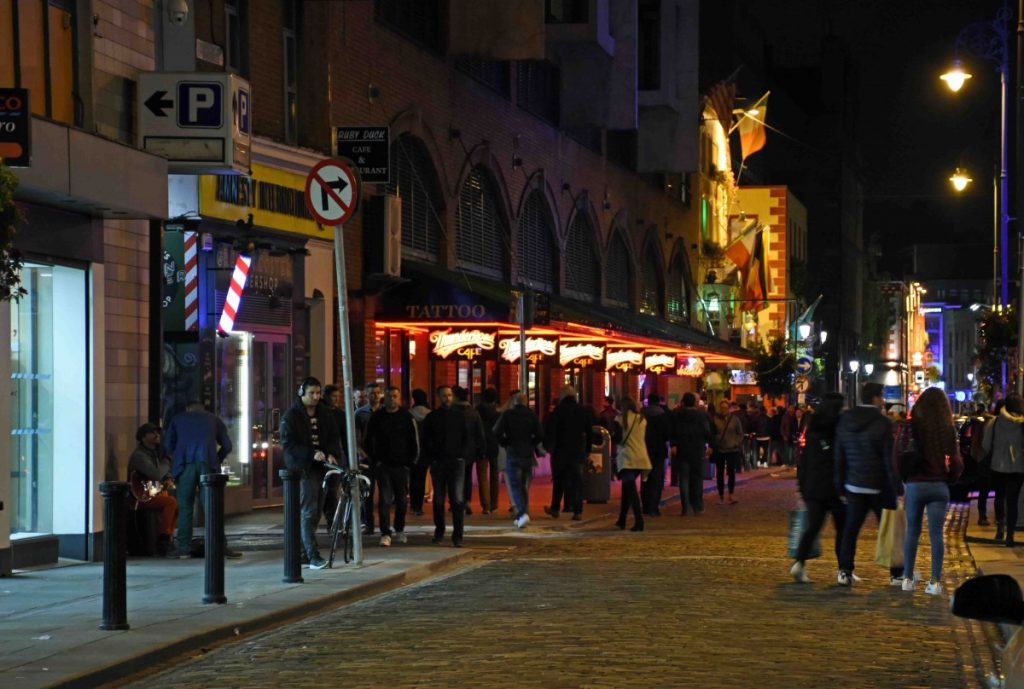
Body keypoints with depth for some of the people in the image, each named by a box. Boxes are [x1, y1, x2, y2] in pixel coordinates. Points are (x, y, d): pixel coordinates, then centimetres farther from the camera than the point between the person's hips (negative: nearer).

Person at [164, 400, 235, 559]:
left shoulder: (178, 419, 24)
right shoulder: (214, 419, 24)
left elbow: (168, 444, 16)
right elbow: (227, 446, 17)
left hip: (184, 464, 0)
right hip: (207, 462, 0)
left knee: (185, 507, 3)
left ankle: (184, 548, -1)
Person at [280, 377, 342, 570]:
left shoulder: (325, 413, 12)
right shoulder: (292, 415, -3)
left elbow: (334, 437, 10)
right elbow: (288, 443, -10)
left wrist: (332, 454, -12)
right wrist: (312, 454, -21)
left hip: (321, 467, 6)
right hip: (302, 469, -6)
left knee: (316, 512, 7)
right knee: (308, 512, -11)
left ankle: (303, 553, 16)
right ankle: (313, 556, -15)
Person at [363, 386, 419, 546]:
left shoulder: (407, 417, 2)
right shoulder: (377, 417, 3)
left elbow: (414, 440, 6)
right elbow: (368, 440, 9)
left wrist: (411, 461, -1)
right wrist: (373, 460, 0)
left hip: (401, 465, 1)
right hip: (383, 465, -1)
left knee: (401, 499, 9)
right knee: (385, 499, -9)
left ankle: (399, 530, 26)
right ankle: (385, 534, -11)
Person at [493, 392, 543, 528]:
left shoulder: (507, 414, -3)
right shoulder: (531, 415, 4)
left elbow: (497, 433, -11)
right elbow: (540, 435, -1)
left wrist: (505, 444, 6)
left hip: (512, 454, -3)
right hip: (528, 454, 3)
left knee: (515, 486, -4)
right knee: (524, 486, 14)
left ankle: (522, 513, -24)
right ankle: (520, 517, 16)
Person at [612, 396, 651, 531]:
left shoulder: (620, 419, -6)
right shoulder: (642, 419, 9)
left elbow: (616, 439, -9)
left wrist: (614, 433, 12)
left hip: (627, 458, -5)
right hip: (641, 458, 5)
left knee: (630, 490, -10)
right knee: (627, 488, 20)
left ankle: (639, 521, -23)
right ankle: (622, 519, 24)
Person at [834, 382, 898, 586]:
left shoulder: (844, 421, 4)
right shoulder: (883, 423, -13)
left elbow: (839, 456, 8)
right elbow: (890, 459, -13)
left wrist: (840, 485, 14)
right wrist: (895, 488, -9)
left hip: (854, 485, 4)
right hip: (879, 486, -4)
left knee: (850, 529, 7)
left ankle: (845, 571, 2)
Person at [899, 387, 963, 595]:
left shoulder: (911, 426, -7)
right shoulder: (948, 429, -5)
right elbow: (957, 462, -2)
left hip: (915, 485, 0)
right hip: (939, 486, 0)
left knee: (912, 533, 11)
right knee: (936, 534, 3)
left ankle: (907, 578, 12)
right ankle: (935, 581, 1)